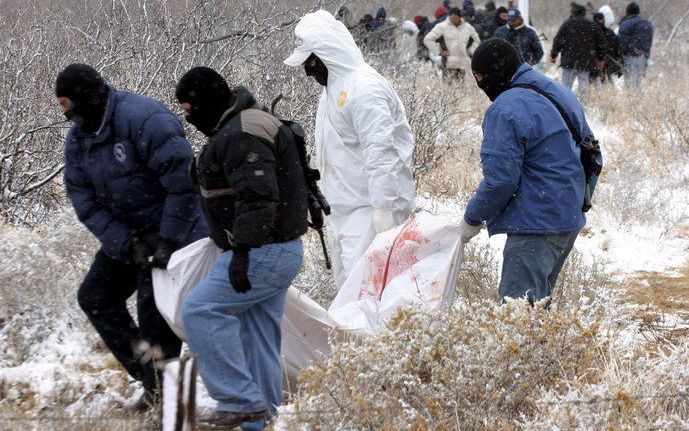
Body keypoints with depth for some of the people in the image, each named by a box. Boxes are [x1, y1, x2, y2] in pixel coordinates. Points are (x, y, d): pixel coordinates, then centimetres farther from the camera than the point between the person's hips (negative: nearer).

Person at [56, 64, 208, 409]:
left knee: (154, 311, -11)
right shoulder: (78, 140, 2)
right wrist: (128, 244, -15)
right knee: (95, 297, 9)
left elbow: (183, 181, -27)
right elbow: (85, 201, -2)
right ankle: (149, 380, 15)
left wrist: (168, 241, -25)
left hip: (173, 228, -9)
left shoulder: (144, 120, -25)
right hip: (126, 233, 9)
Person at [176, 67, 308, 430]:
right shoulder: (235, 129, 18)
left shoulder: (241, 135, -19)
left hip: (263, 252, -11)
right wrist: (241, 249, 28)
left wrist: (242, 251, -30)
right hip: (277, 250, 11)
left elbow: (257, 198, -28)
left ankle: (240, 402, -11)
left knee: (200, 311, -12)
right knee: (258, 336, 12)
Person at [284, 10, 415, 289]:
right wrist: (328, 203, 20)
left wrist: (383, 208, -25)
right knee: (346, 285, 12)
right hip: (343, 209, 10)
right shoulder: (334, 86, 16)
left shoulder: (364, 88, -16)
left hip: (368, 209, -10)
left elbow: (381, 151, -22)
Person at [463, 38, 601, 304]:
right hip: (571, 222, 10)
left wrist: (472, 219, -6)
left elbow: (500, 180, -20)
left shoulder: (505, 110, -17)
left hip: (534, 226, -10)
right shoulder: (562, 94, 13)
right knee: (538, 302, 19)